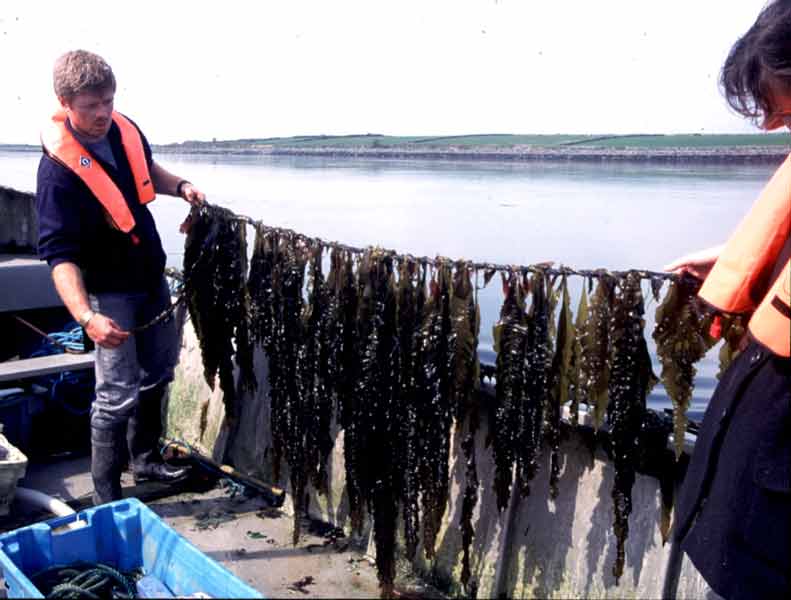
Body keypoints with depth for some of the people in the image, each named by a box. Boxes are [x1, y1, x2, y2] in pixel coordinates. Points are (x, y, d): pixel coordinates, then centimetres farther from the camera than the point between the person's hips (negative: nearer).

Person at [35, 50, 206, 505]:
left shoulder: (124, 129, -4)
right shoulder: (59, 169, -25)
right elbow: (60, 254, -28)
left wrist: (180, 186, 0)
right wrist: (87, 316, -40)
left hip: (152, 277, 8)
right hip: (109, 292, -8)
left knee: (158, 372, 20)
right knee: (118, 393, -5)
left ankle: (145, 459, 40)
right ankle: (106, 497, 13)